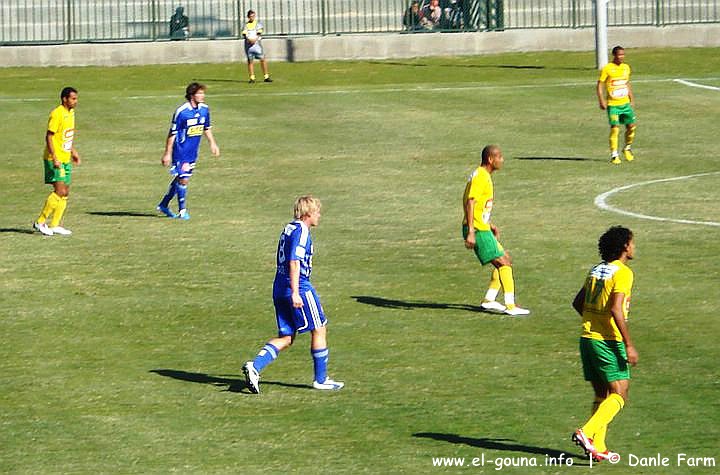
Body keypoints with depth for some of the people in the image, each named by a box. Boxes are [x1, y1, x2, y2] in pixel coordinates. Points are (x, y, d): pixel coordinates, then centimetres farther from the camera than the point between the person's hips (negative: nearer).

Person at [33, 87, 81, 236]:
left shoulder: (70, 112, 12)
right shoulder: (57, 114, -17)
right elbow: (49, 136, -19)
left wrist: (73, 151, 23)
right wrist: (54, 159, -23)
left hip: (66, 160, 9)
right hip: (55, 159, -9)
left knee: (65, 193, 6)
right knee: (60, 191, -15)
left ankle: (55, 225, 10)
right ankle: (40, 222, -7)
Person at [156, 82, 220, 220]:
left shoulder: (204, 109, 1)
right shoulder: (181, 112, -19)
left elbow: (207, 128, 19)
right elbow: (172, 134, -13)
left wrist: (212, 143, 17)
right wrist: (167, 153, -12)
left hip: (193, 152, 7)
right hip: (181, 151, -7)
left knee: (181, 178, 13)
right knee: (182, 179, -6)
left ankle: (164, 205, 28)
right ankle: (182, 211, 8)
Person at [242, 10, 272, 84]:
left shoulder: (258, 23, 6)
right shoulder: (246, 25, 12)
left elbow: (259, 33, -5)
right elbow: (244, 34, 0)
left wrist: (255, 39, -23)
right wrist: (248, 39, -20)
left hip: (256, 43, -2)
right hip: (248, 44, 2)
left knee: (262, 59, -6)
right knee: (250, 60, 1)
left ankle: (266, 77, 0)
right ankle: (252, 78, 5)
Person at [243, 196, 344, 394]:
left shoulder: (289, 229, 17)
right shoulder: (301, 231, -12)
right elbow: (294, 262, -21)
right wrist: (295, 293, -25)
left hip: (279, 288, 9)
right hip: (299, 287, -9)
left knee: (286, 338, 8)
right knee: (319, 329, 6)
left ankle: (255, 367, -10)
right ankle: (321, 379, 13)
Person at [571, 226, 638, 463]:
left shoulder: (596, 270, 12)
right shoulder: (622, 272, -11)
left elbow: (578, 303, 17)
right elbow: (616, 310, -20)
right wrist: (629, 345, -19)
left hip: (588, 338, 8)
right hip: (609, 342, -8)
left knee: (601, 395, 13)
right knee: (619, 395, -4)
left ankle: (598, 447, 8)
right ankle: (586, 433, -21)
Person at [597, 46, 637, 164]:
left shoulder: (626, 67, 9)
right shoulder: (607, 69, -8)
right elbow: (600, 85, -6)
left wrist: (632, 99, 19)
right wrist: (601, 101, -14)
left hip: (625, 103, 5)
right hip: (612, 104, -5)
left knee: (631, 126, 1)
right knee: (615, 128, -10)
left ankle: (627, 148, 24)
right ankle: (614, 155, -2)